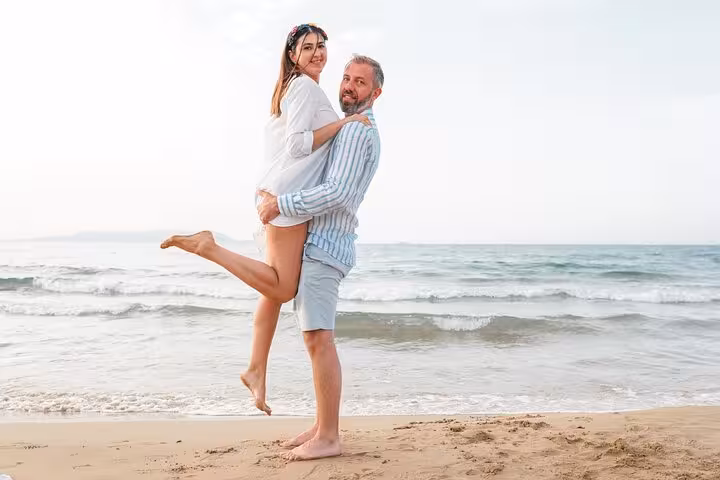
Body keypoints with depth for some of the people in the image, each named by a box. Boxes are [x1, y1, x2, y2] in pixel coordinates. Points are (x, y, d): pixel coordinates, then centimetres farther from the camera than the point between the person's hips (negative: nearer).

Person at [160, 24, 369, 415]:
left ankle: (256, 371, 14)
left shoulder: (293, 90, 23)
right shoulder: (305, 87, -7)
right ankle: (206, 247, -10)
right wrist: (342, 123, -14)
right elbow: (298, 144, -17)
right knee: (282, 288, -11)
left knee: (275, 289, 9)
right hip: (287, 194, -10)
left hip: (278, 194, 10)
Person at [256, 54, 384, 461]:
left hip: (323, 247, -11)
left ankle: (328, 437, -5)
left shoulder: (356, 130, -11)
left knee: (319, 339, -11)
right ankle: (323, 427, 17)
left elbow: (337, 193, -23)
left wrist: (280, 204, -17)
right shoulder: (360, 132, 22)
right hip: (318, 244, 11)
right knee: (318, 339, 11)